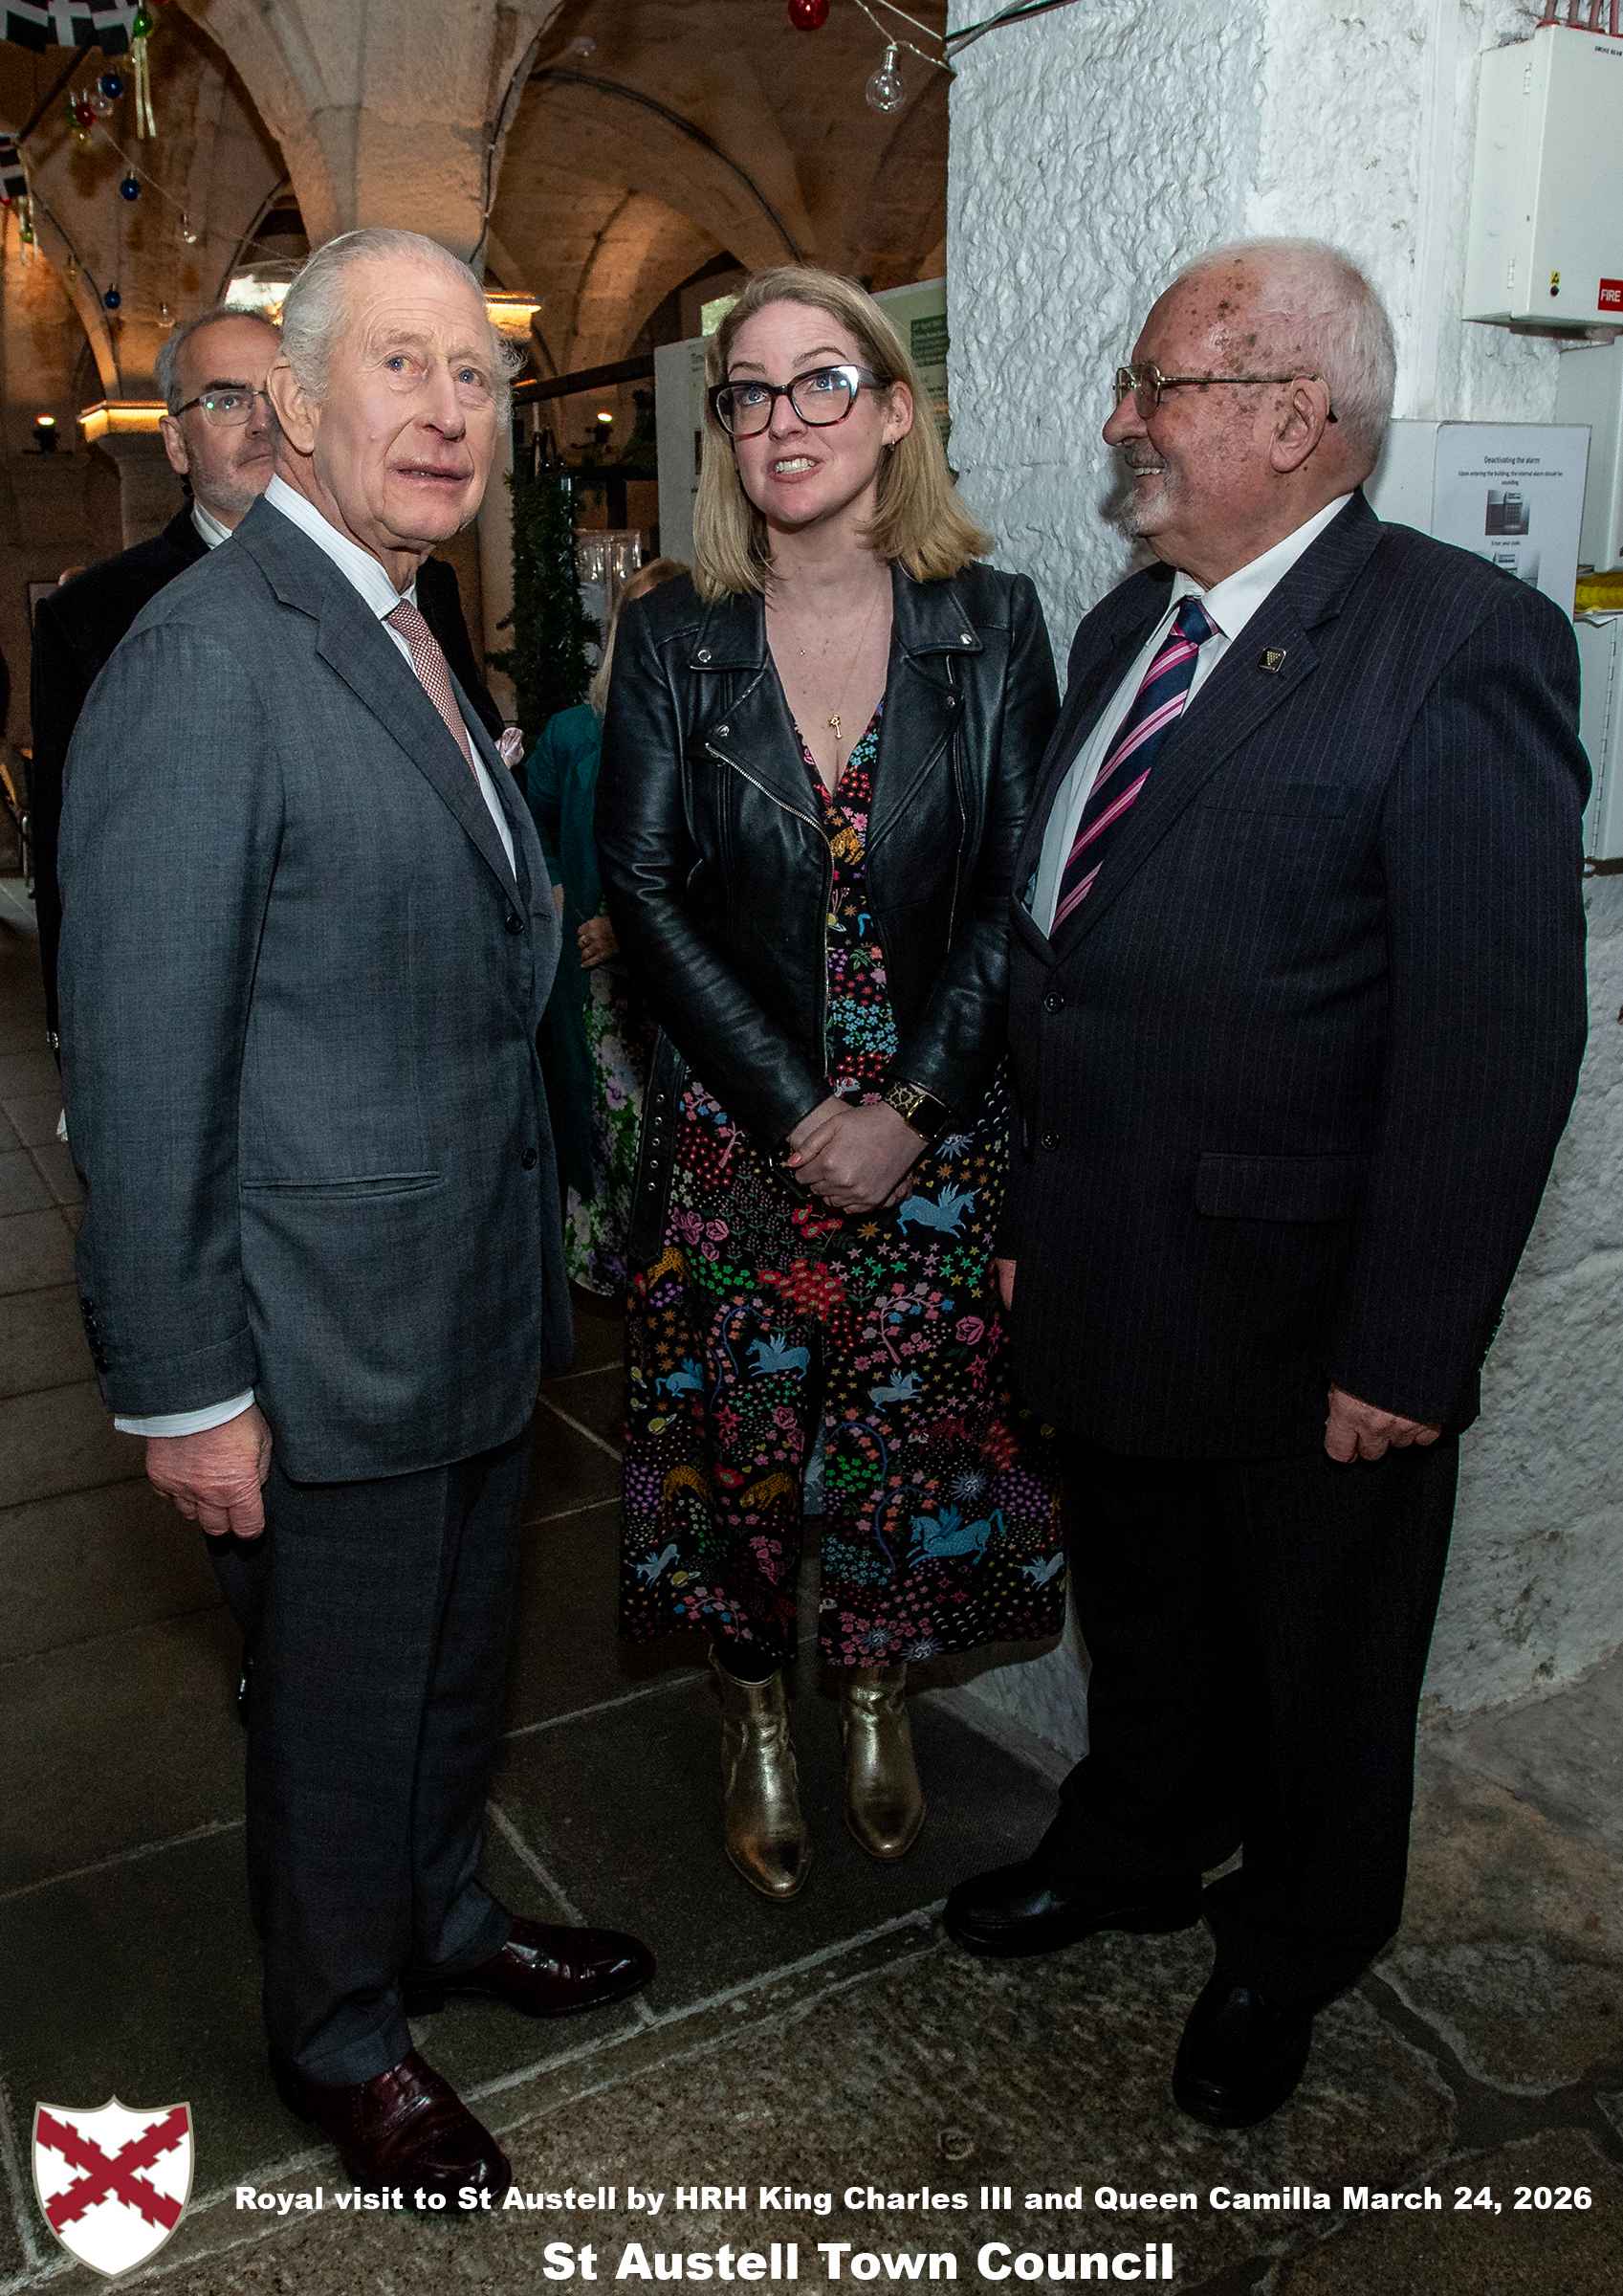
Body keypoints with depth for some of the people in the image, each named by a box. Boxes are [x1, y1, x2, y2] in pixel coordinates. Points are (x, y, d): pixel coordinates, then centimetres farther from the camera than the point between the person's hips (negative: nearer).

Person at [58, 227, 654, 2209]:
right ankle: (343, 2042, 38)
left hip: (480, 1301, 8)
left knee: (456, 1664, 25)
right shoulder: (204, 663, -20)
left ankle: (441, 1918, 50)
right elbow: (142, 1061, -21)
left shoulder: (409, 640, 10)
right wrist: (184, 1387, -18)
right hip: (328, 1330, -8)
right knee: (339, 1708, 13)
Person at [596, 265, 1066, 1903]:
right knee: (738, 1428, 8)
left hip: (936, 1122, 0)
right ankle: (756, 1723, 32)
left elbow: (1017, 889, -4)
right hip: (732, 1120, 0)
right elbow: (643, 889, -6)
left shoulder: (992, 624, 0)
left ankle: (875, 1694, 35)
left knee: (914, 1417, 9)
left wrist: (908, 1108, -13)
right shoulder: (674, 637, 0)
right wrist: (802, 1109, -13)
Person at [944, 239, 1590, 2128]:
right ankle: (1136, 1847, 53)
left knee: (1316, 1666, 19)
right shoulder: (1127, 626, 7)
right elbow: (1059, 951, 9)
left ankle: (1286, 1953, 45)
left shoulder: (1456, 646, -17)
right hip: (1110, 1281, 6)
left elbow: (1499, 1037, -20)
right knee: (1139, 1614, 26)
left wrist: (1405, 1353, -19)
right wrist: (1030, 1217, 9)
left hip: (1307, 1323, -6)